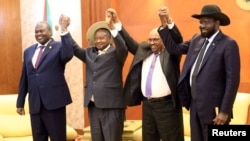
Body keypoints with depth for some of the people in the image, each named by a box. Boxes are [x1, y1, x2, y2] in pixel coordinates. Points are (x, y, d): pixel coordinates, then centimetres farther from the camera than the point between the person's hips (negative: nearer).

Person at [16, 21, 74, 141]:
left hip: (54, 102, -5)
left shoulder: (59, 47, -1)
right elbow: (24, 78, 15)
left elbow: (68, 55, -25)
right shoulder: (28, 51, 14)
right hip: (34, 104, 5)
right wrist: (20, 102, 14)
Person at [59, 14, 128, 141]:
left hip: (111, 105, -6)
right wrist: (64, 29, 0)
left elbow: (123, 47, -21)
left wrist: (112, 27, -35)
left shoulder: (116, 52, -3)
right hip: (93, 105, 6)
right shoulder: (90, 52, 15)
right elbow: (75, 49, 10)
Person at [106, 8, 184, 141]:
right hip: (147, 104, 6)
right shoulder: (144, 50, 12)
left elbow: (177, 39, -18)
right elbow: (129, 43, 15)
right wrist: (116, 21, 7)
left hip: (167, 105, -6)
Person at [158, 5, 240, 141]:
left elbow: (232, 80, -15)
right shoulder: (196, 39, 10)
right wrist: (164, 24, -4)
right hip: (194, 104, 7)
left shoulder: (228, 44, -12)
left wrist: (225, 111, -17)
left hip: (214, 107, -7)